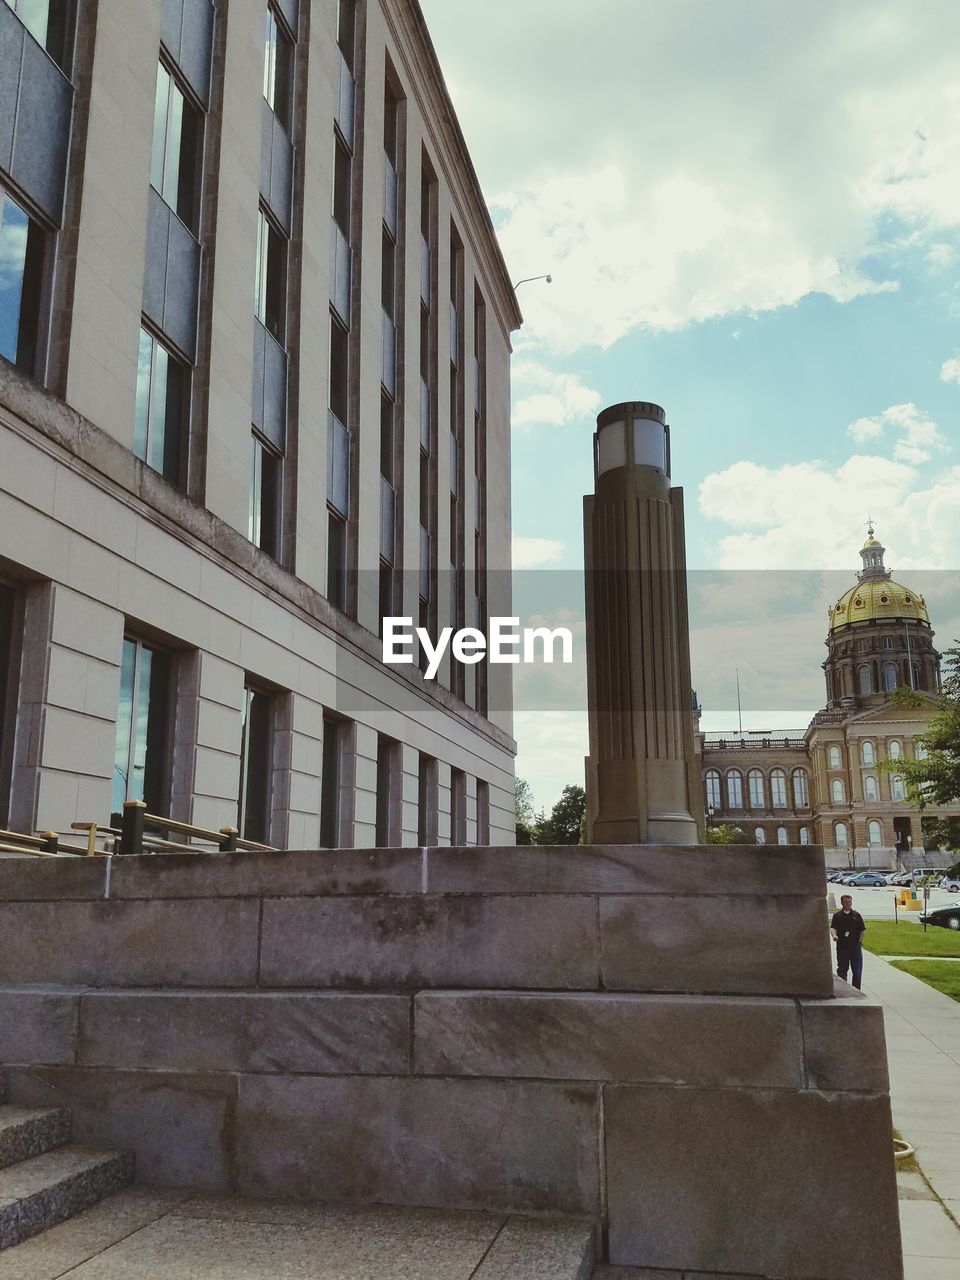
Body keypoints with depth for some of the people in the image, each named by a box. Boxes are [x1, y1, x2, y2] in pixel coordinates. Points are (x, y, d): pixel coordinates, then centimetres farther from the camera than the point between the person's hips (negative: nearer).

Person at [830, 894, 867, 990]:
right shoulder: (837, 916, 3)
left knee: (857, 971, 0)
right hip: (842, 947, -1)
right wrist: (834, 935, -28)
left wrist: (860, 941, 0)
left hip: (855, 947, 1)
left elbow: (863, 930, 11)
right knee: (842, 970, 8)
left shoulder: (856, 915, 8)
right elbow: (832, 928, -8)